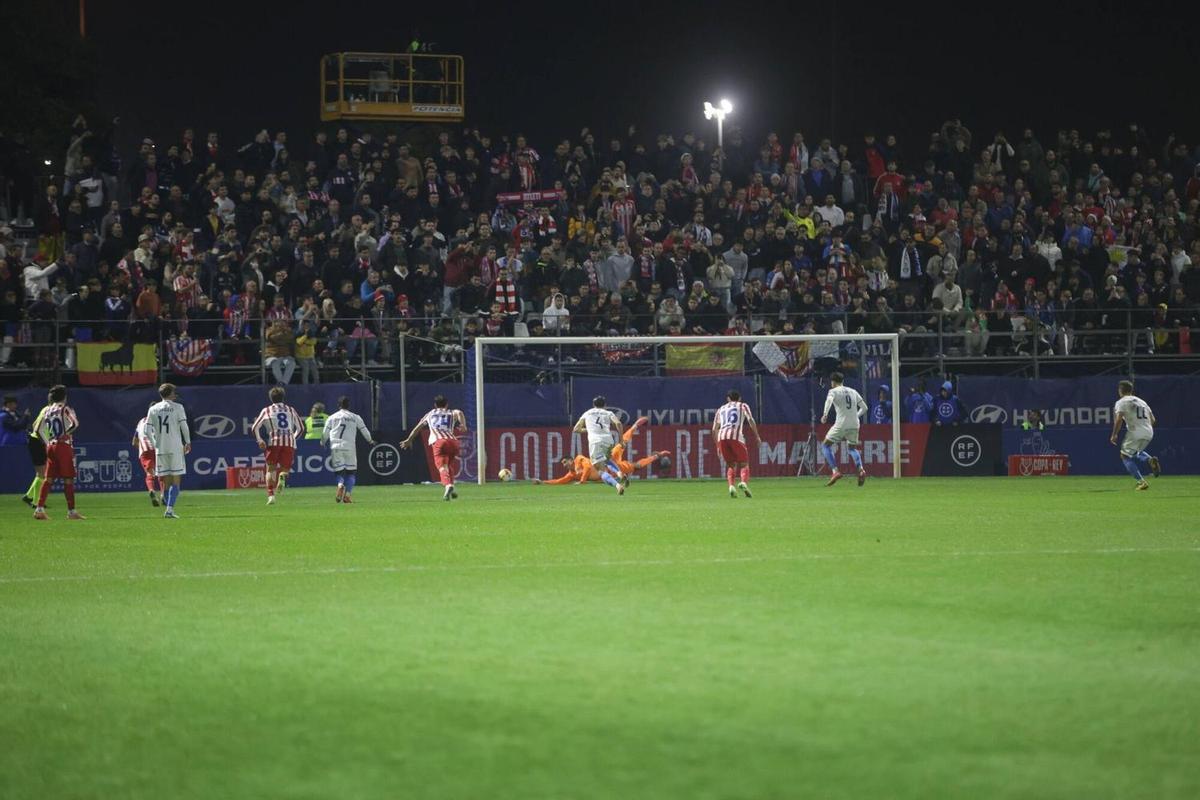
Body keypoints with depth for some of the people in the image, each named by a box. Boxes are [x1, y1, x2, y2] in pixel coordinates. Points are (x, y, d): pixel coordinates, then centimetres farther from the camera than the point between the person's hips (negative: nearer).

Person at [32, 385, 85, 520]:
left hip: (51, 447, 6)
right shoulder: (65, 409, -6)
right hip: (64, 446, -6)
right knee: (68, 479, 0)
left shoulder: (46, 410, 12)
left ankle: (39, 509, -2)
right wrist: (66, 434, -6)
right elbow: (74, 424, -22)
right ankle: (71, 511, 2)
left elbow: (37, 430, 12)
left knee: (49, 479, 7)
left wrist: (47, 443, 16)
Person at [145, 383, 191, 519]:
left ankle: (168, 508, 8)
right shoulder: (177, 407, -2)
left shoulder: (153, 409, 8)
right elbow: (184, 426, -5)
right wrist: (188, 442, 7)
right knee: (176, 480, -3)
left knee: (166, 481, 10)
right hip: (175, 447, -4)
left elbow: (148, 429, 7)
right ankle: (170, 509, -15)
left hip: (160, 448, 4)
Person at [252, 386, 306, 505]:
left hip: (274, 442, -1)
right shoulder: (291, 410, 18)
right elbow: (301, 428, 22)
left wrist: (259, 441, 14)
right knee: (285, 468, 8)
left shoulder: (266, 411, 12)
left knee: (271, 468, 8)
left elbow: (255, 427, 8)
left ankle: (270, 495, -7)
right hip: (290, 442, 1)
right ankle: (282, 477, -30)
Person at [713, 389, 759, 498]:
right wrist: (757, 436, 5)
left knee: (730, 464, 15)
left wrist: (718, 446, 28)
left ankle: (731, 486, -8)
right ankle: (744, 482, -24)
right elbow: (751, 420, 1)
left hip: (722, 436, 3)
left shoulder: (721, 409, 28)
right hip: (736, 436, -3)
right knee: (744, 463, 4)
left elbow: (714, 429, 23)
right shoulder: (743, 406, 19)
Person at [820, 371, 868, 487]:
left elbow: (829, 400, -21)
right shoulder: (853, 392, 17)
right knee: (852, 448, 22)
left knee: (826, 445, 7)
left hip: (841, 424, -5)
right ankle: (861, 470, -3)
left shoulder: (834, 391, 2)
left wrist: (825, 414, -31)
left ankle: (835, 471, -7)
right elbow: (864, 407, 19)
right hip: (854, 424, 5)